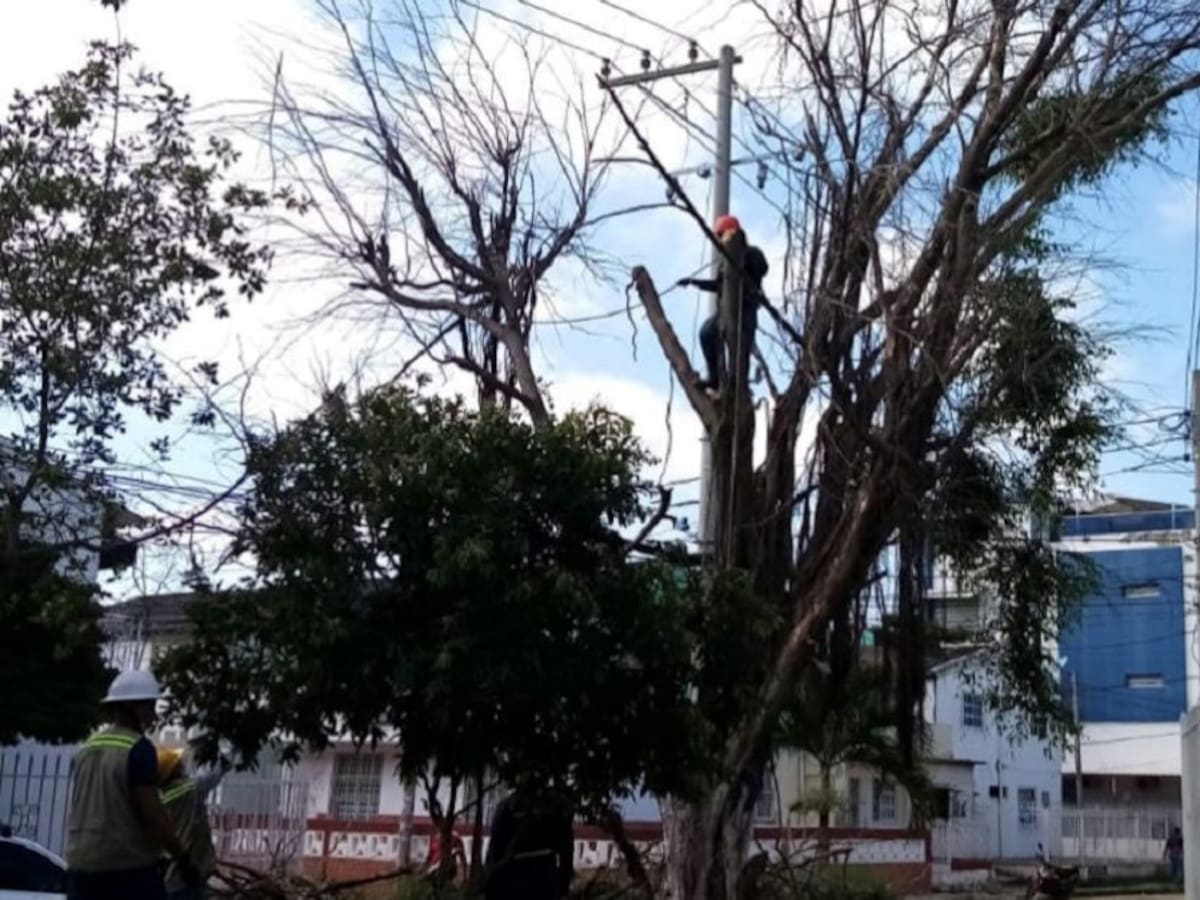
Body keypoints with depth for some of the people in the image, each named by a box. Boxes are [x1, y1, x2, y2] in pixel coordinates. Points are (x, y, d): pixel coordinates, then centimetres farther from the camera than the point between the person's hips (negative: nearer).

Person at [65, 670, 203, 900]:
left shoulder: (87, 749, 14)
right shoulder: (138, 749, -10)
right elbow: (151, 812, -15)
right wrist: (182, 856, -7)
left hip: (81, 866, 7)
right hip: (129, 867, -7)